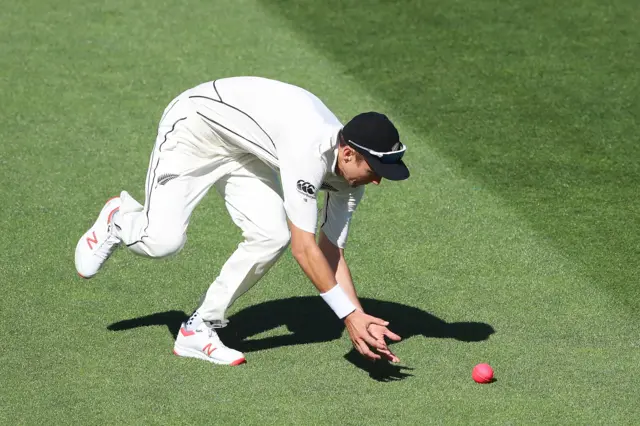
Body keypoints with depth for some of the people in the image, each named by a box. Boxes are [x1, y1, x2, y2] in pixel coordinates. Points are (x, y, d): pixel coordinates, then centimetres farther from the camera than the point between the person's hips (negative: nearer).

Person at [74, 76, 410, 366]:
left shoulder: (351, 171, -12)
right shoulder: (309, 150, -38)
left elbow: (331, 253, -5)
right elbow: (304, 247, -36)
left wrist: (360, 319, -15)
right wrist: (349, 315, -34)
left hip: (243, 152, 8)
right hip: (194, 125, -8)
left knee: (271, 236, -14)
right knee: (163, 240, -21)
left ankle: (200, 329, 1)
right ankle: (118, 219, 16)